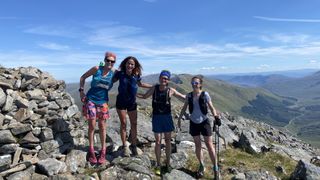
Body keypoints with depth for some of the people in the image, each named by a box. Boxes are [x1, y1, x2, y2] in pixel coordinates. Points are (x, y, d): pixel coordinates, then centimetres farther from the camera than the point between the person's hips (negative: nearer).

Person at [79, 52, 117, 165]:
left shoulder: (113, 73, 0)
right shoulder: (97, 69, -7)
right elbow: (83, 77, 4)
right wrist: (81, 90, -4)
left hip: (103, 102, 2)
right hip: (91, 100, -2)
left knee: (102, 126, 6)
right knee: (92, 126, 1)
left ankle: (103, 151, 19)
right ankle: (91, 150, 17)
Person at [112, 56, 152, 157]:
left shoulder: (136, 75, -6)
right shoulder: (120, 73, -10)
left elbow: (140, 84, 13)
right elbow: (111, 81, 5)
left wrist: (154, 87, 14)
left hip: (132, 102, 2)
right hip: (121, 102, -1)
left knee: (134, 124, 5)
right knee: (123, 123, 2)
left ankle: (133, 146, 20)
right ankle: (124, 146, 15)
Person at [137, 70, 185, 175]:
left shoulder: (171, 91, -7)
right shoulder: (154, 88, -4)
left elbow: (184, 98, 2)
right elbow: (145, 96, 12)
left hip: (167, 117, 0)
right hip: (156, 117, 0)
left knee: (168, 140, 10)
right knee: (158, 141, 3)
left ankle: (168, 163, 28)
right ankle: (158, 165, 19)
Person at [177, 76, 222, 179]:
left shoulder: (205, 95, -10)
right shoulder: (189, 96, -2)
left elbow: (211, 107, -10)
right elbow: (184, 108, 7)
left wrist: (216, 117, -25)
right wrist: (179, 119, 7)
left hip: (204, 122, -3)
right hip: (194, 123, 3)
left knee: (209, 145, 3)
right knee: (197, 145, 12)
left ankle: (215, 167, 16)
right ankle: (201, 166, 27)